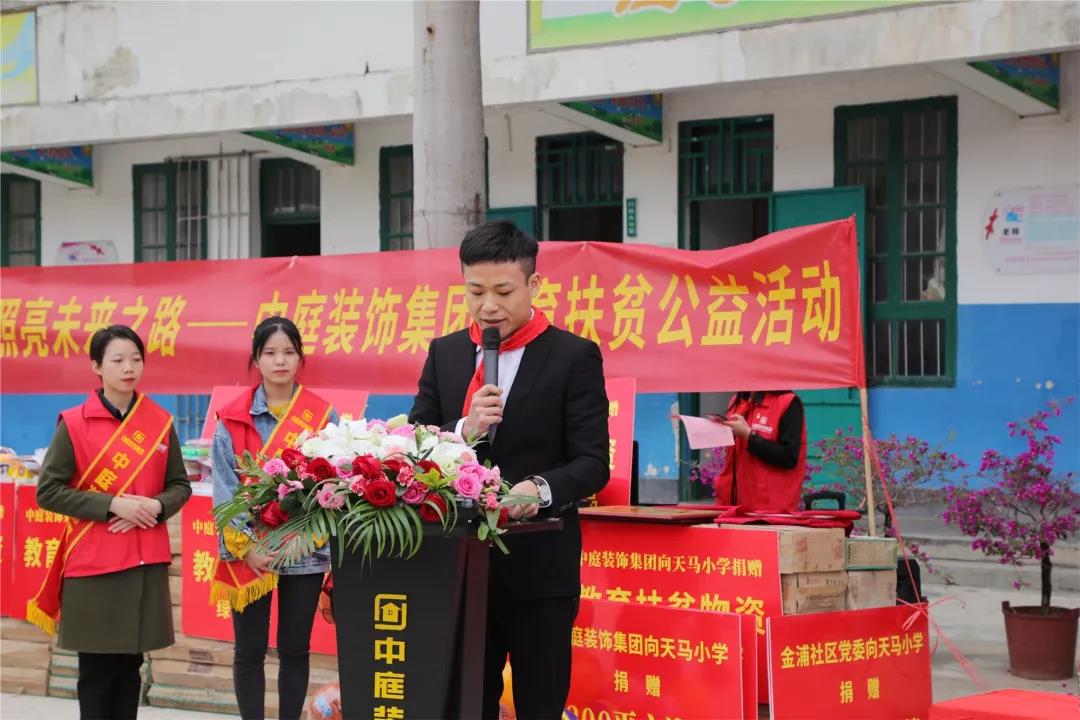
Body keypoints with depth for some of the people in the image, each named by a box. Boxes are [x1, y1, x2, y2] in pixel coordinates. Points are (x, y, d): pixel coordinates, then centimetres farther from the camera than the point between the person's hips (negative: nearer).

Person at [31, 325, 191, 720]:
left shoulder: (161, 423, 6)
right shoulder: (74, 423, -5)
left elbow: (180, 486, 12)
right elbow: (48, 491, -7)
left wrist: (156, 506, -10)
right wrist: (113, 504, -16)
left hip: (146, 561, 3)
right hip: (92, 562, -3)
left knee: (130, 664, 9)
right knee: (95, 667, 1)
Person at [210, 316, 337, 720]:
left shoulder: (324, 416, 3)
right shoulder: (232, 418, 1)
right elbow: (225, 490, -3)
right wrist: (247, 547, -13)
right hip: (248, 554, 0)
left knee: (295, 650, 7)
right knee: (250, 651, 4)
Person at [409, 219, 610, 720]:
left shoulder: (574, 357, -4)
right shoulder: (444, 354, 9)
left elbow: (592, 463, -10)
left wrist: (541, 489, -30)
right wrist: (463, 431, -16)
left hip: (538, 566, -4)